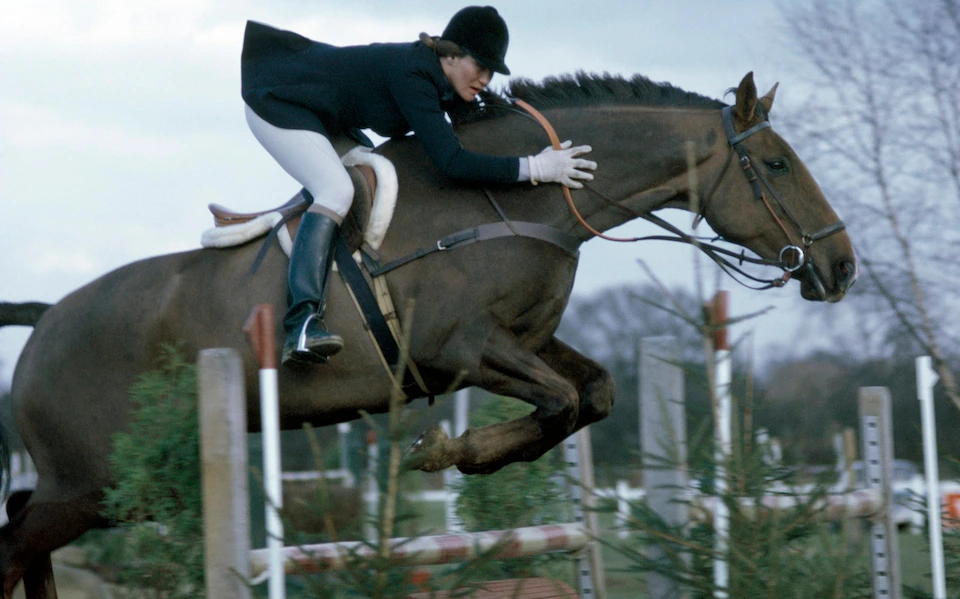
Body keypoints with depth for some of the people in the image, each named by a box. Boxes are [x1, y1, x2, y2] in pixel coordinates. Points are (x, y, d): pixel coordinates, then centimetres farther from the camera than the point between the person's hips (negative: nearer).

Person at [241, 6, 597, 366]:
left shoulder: (439, 80, -2)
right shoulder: (411, 75, -30)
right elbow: (450, 161, -35)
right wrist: (533, 169, -35)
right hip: (276, 106, -10)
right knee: (337, 190, -27)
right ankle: (302, 326, -38)